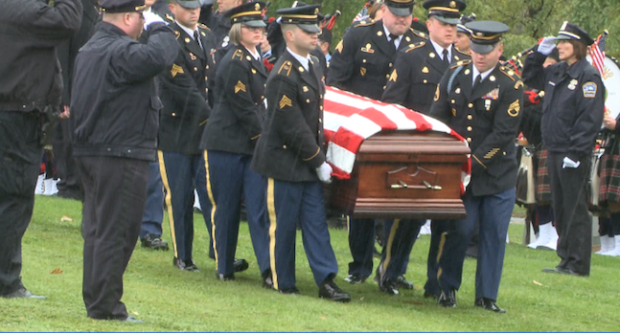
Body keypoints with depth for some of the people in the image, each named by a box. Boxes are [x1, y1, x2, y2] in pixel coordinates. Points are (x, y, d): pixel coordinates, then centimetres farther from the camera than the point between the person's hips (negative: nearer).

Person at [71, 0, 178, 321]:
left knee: (96, 229, 15)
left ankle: (94, 300, 20)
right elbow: (159, 55, -33)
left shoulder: (89, 50, 14)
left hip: (90, 151, 10)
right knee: (116, 231, -4)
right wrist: (159, 28, -13)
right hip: (120, 154, -10)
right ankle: (105, 305, -2)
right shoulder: (120, 52, -19)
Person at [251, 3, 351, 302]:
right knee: (283, 225, 4)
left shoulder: (313, 66, 7)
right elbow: (293, 128, -20)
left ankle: (326, 281, 3)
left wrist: (320, 157, 15)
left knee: (316, 221, 4)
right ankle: (282, 284, 14)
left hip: (309, 162, 8)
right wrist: (319, 162, -14)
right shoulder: (283, 76, -21)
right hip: (285, 162, -8)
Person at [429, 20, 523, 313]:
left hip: (497, 173, -1)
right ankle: (447, 288, 10)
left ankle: (486, 295, 11)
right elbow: (437, 118, 7)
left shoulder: (510, 85, -8)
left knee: (494, 234, 2)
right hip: (459, 169, 1)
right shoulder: (454, 75, 4)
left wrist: (474, 162, -17)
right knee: (459, 229, -4)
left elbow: (503, 134, -12)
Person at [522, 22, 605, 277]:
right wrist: (539, 54, 15)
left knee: (575, 208, -4)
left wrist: (576, 152, -21)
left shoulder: (588, 76, -11)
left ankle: (578, 264, -1)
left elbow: (591, 118, -17)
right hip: (555, 151, 8)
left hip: (574, 153, -8)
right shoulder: (556, 72, 13)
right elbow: (530, 78, 31)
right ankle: (567, 258, 18)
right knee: (560, 208, 12)